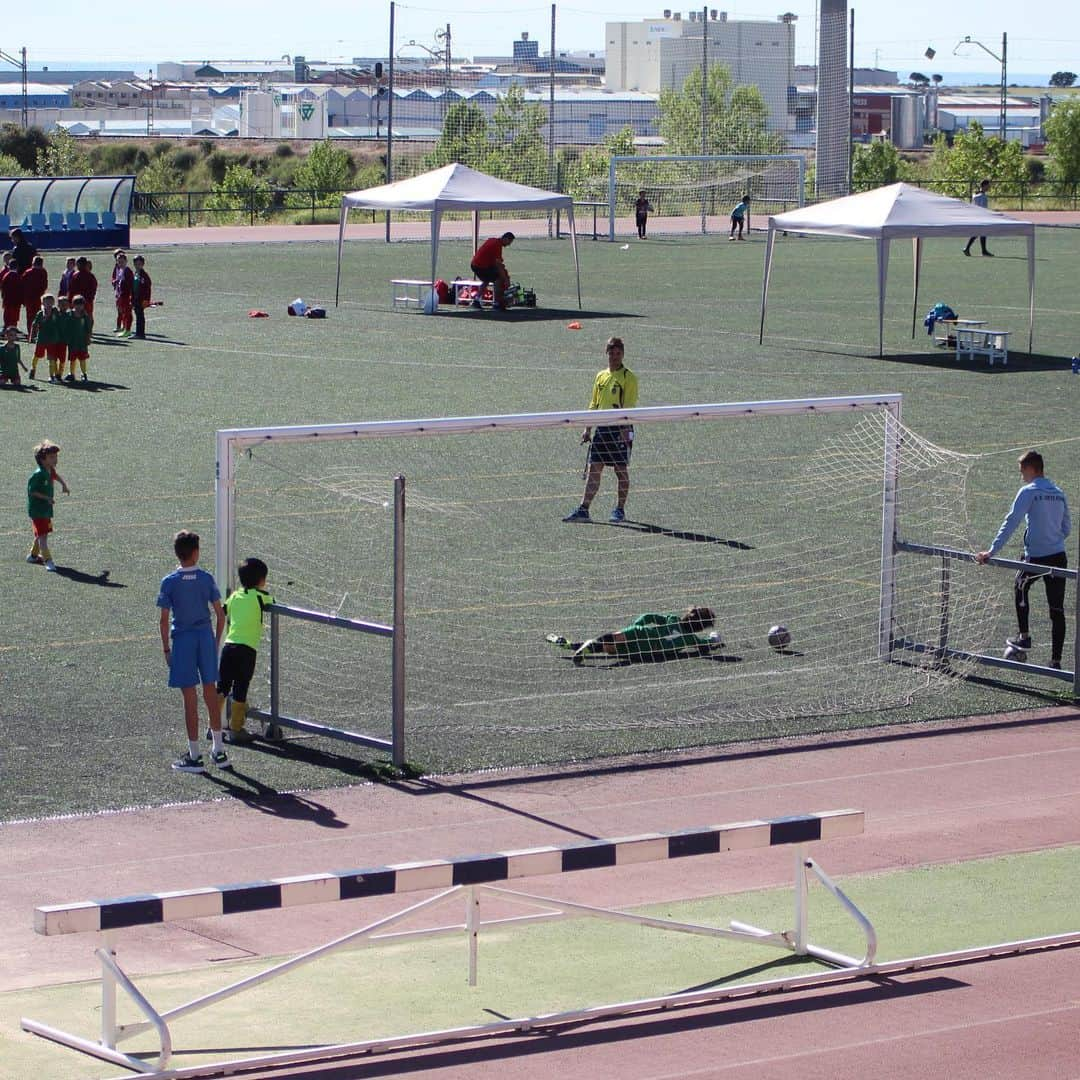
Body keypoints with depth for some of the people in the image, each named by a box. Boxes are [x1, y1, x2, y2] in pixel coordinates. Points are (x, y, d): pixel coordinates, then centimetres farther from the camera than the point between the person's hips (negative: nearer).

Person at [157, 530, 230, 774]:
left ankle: (194, 756, 6)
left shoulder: (169, 582, -9)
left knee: (190, 699, 2)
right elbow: (220, 614, 0)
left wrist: (167, 649, 0)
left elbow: (164, 620, -8)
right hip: (206, 637, 3)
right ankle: (219, 751, 20)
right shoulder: (206, 579, -2)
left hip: (182, 639, -3)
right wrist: (216, 642, 11)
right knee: (211, 695, 13)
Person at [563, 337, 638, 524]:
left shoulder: (628, 377, -4)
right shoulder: (600, 377, 15)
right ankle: (584, 510, -1)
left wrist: (624, 430, -21)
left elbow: (629, 406, -12)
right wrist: (587, 430, 13)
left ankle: (620, 510, 11)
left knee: (621, 471, 3)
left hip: (620, 429, -6)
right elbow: (593, 405, 19)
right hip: (601, 428, 6)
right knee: (593, 470, 1)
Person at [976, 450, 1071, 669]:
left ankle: (1024, 637, 27)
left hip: (1035, 557, -5)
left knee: (1020, 589, 25)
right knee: (1057, 610, 6)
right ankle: (1056, 660, 7)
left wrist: (992, 551, -15)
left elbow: (1010, 523, -14)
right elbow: (1067, 528, 18)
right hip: (1059, 557, 5)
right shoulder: (1059, 494, 11)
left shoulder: (1028, 492, -9)